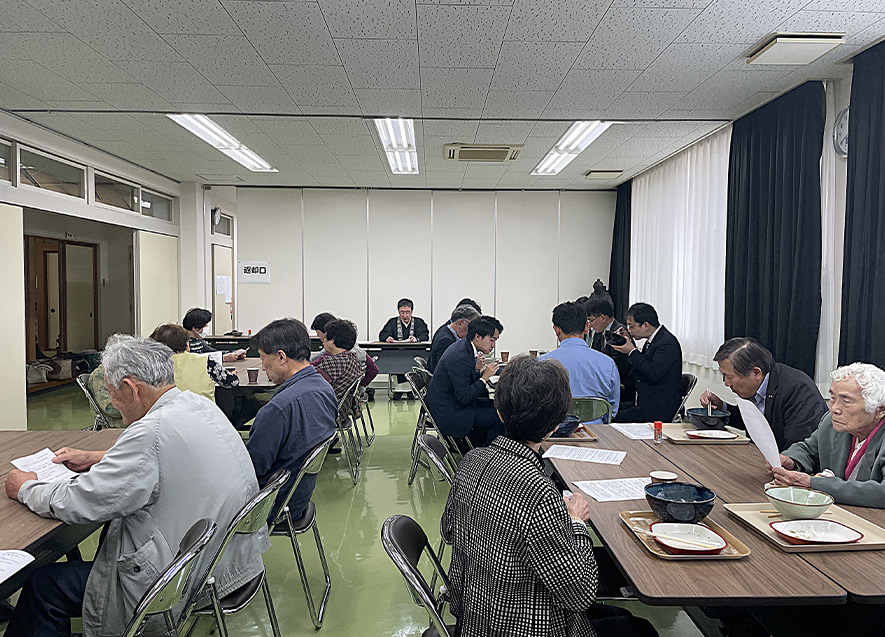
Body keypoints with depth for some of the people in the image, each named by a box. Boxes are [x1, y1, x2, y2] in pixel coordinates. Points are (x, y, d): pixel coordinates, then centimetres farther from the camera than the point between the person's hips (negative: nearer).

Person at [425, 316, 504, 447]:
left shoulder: (463, 346, 4)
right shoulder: (460, 358, -27)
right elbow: (463, 398, -27)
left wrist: (479, 371, -4)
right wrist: (485, 377, -20)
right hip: (448, 414, -11)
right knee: (501, 418, -11)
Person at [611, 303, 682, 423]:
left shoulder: (668, 343, -17)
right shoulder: (652, 340, 13)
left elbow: (654, 374, -28)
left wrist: (632, 352, -17)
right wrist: (628, 342, 9)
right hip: (644, 403, 9)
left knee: (614, 419, -21)